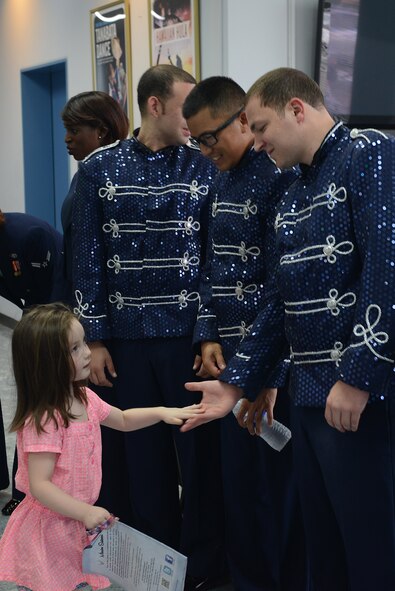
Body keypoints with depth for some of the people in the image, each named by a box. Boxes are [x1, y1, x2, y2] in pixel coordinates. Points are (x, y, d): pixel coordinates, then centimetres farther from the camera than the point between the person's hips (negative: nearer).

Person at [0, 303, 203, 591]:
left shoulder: (84, 398, 1)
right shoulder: (43, 420, -26)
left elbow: (123, 420, 19)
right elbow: (39, 485, -27)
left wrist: (161, 412, 5)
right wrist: (85, 512, -33)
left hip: (77, 524, 8)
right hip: (50, 528, -8)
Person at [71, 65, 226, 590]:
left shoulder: (204, 168, 0)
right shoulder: (99, 170, 2)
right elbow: (88, 259, 3)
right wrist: (94, 338, -1)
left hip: (188, 333, -1)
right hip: (127, 336, 1)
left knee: (198, 448, 5)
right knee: (144, 450, 10)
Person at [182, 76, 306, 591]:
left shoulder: (282, 175, -13)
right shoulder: (222, 179, 13)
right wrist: (209, 336, 7)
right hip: (229, 355, 8)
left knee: (275, 477, 1)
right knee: (237, 471, 15)